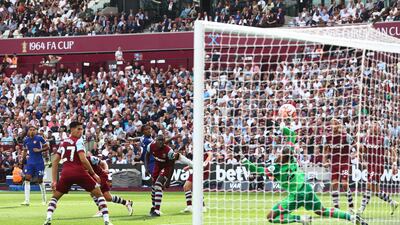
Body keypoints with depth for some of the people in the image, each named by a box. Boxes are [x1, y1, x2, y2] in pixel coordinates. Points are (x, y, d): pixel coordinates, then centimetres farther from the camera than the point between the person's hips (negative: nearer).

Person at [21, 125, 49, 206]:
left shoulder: (39, 138, -7)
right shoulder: (26, 140, 6)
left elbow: (47, 147, -2)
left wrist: (40, 150, -16)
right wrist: (23, 158, 5)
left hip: (39, 162, -3)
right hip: (30, 162, 3)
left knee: (40, 180, 2)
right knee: (27, 179, -9)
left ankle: (44, 200, 17)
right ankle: (27, 201, -9)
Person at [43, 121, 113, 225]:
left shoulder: (63, 143, 20)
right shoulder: (78, 141, 0)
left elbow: (55, 162, 17)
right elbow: (83, 159, -13)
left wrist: (54, 180, 18)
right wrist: (93, 174, -4)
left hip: (66, 173, 5)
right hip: (79, 172, -5)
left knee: (55, 196, 24)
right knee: (99, 194, 6)